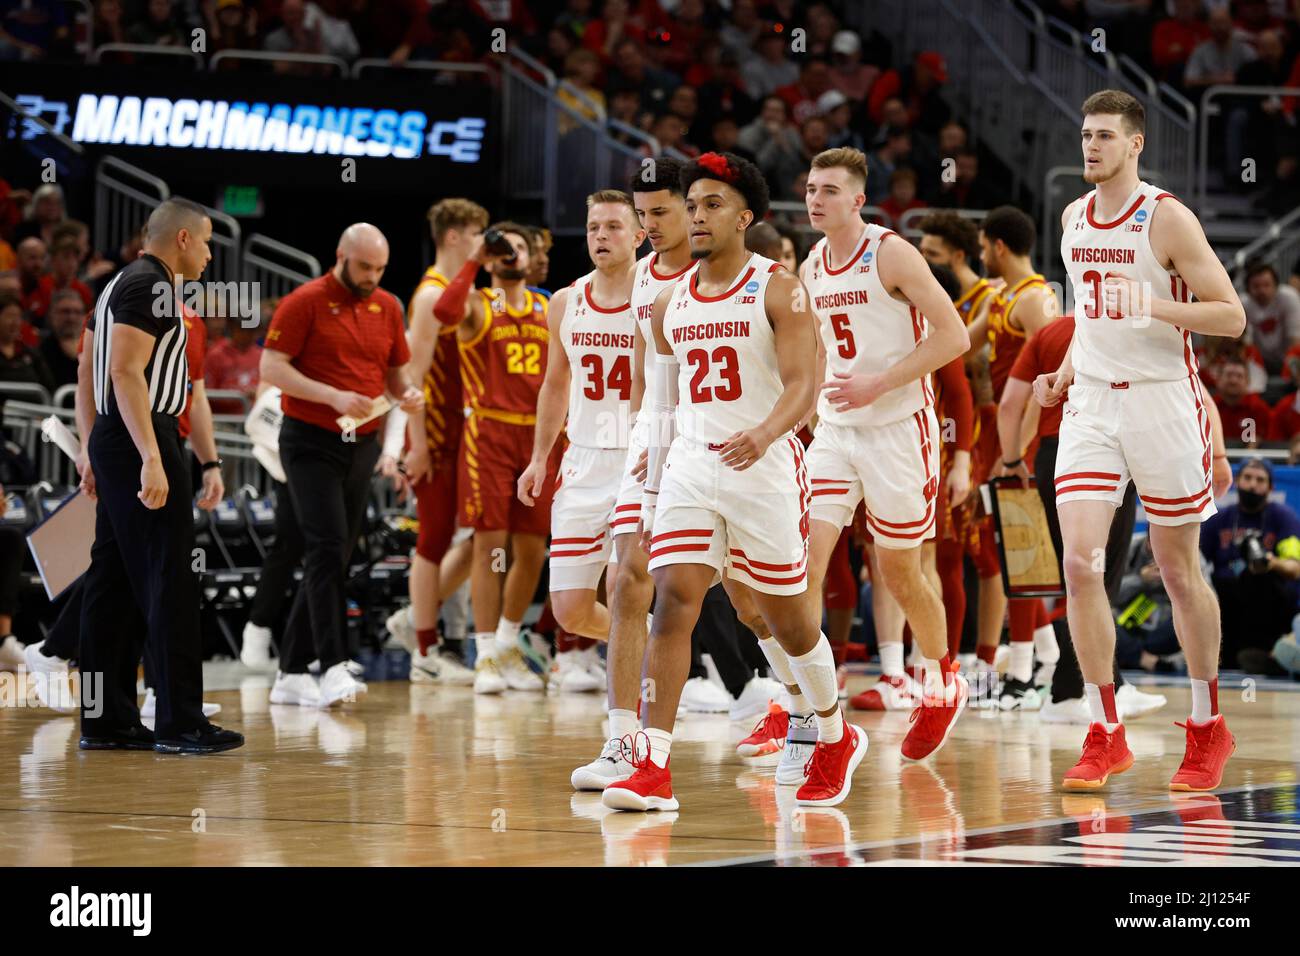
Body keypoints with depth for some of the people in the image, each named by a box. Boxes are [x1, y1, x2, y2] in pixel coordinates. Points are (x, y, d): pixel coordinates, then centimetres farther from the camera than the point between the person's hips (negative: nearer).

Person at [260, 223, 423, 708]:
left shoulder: (387, 307, 11)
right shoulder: (305, 302, -7)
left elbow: (396, 371, 21)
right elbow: (271, 366, -12)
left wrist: (407, 394, -3)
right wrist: (333, 396, -21)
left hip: (362, 446, 7)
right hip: (311, 443, -6)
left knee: (335, 559, 7)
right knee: (327, 549, -16)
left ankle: (292, 673, 13)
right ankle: (334, 667, -21)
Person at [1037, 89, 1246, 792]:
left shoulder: (1166, 219, -11)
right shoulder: (1074, 218, 8)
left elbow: (1231, 316, -13)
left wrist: (1156, 306, -27)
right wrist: (1066, 372, 9)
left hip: (1162, 403, -5)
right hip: (1092, 403, 5)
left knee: (1179, 571, 6)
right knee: (1079, 563, -10)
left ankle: (1209, 728, 23)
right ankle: (1105, 735, -4)